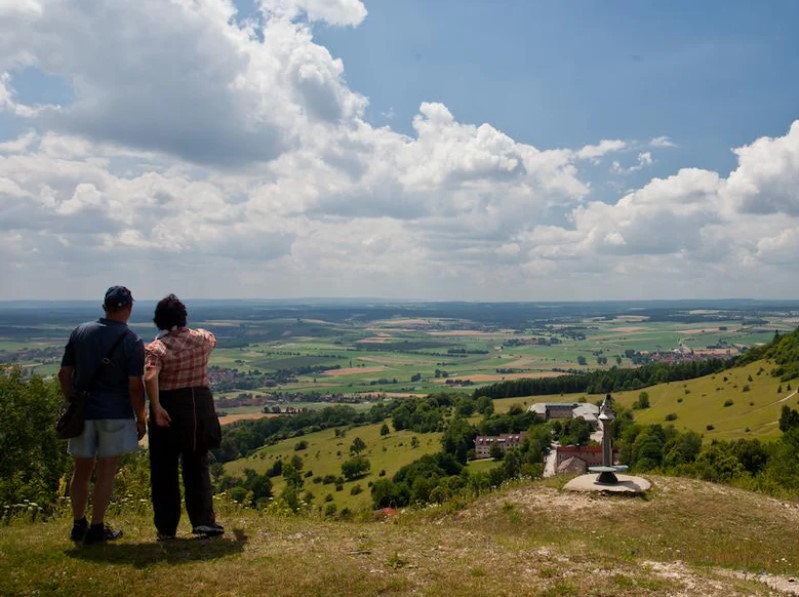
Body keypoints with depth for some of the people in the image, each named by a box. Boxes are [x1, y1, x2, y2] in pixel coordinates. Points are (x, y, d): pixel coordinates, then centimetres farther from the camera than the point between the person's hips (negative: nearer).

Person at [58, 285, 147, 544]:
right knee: (106, 470, 5)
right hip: (115, 413, -4)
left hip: (83, 412, 4)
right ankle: (97, 528, 9)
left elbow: (64, 373, 4)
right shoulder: (132, 341, -9)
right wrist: (141, 419, -2)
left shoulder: (80, 332, 3)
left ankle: (79, 525, 23)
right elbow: (135, 386, -12)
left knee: (82, 469, 15)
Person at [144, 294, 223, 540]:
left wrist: (156, 408, -20)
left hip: (167, 409, -3)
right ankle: (203, 520, 10)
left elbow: (150, 377, -28)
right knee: (197, 466, 14)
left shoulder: (156, 348, -11)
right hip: (199, 405, 3)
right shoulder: (202, 338, 1)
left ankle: (166, 527, 15)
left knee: (164, 470, 10)